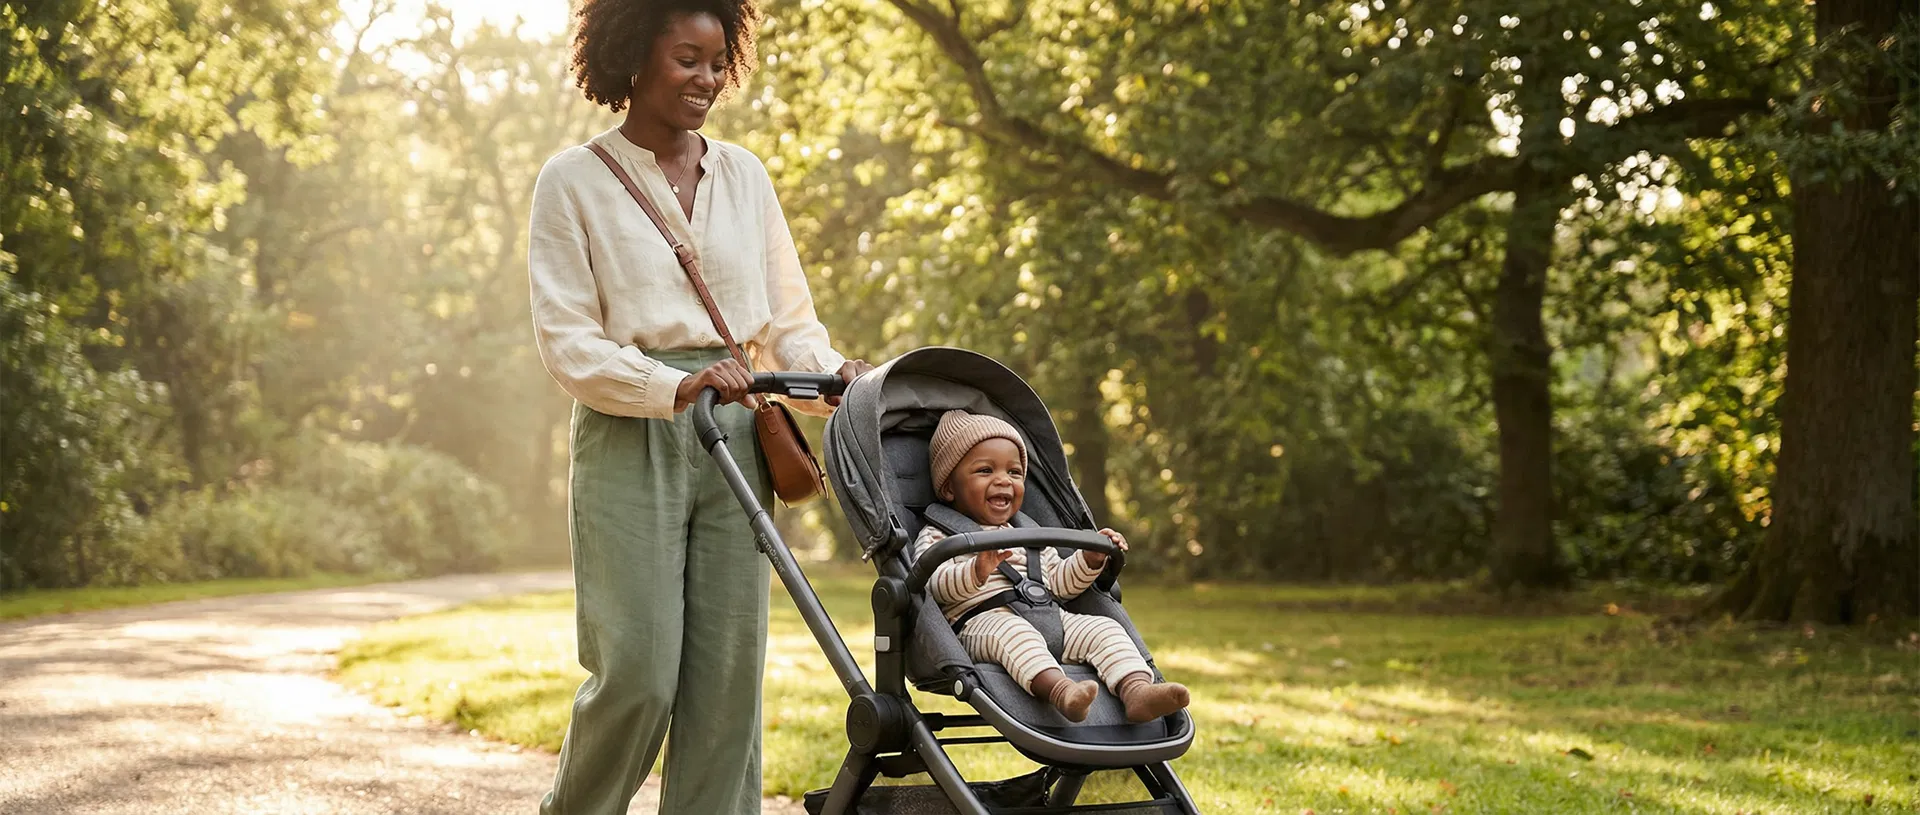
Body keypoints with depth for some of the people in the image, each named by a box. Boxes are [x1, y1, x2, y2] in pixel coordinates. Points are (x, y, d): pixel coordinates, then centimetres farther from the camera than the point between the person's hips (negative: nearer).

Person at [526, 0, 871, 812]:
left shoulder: (743, 175, 13)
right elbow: (567, 341, -6)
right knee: (637, 672, -8)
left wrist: (836, 377, -7)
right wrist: (675, 387, -21)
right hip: (629, 439, -4)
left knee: (728, 675, 1)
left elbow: (787, 319, 15)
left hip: (733, 441, 4)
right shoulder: (575, 181, 1)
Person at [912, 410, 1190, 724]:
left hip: (1050, 617, 6)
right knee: (1013, 631, -39)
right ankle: (1060, 691, -64)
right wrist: (976, 572, -28)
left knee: (1103, 628, -16)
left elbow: (1058, 583, 32)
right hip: (981, 619, -6)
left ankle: (1138, 690, -41)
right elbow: (934, 584, -9)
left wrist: (1090, 559, 13)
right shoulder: (937, 536, 10)